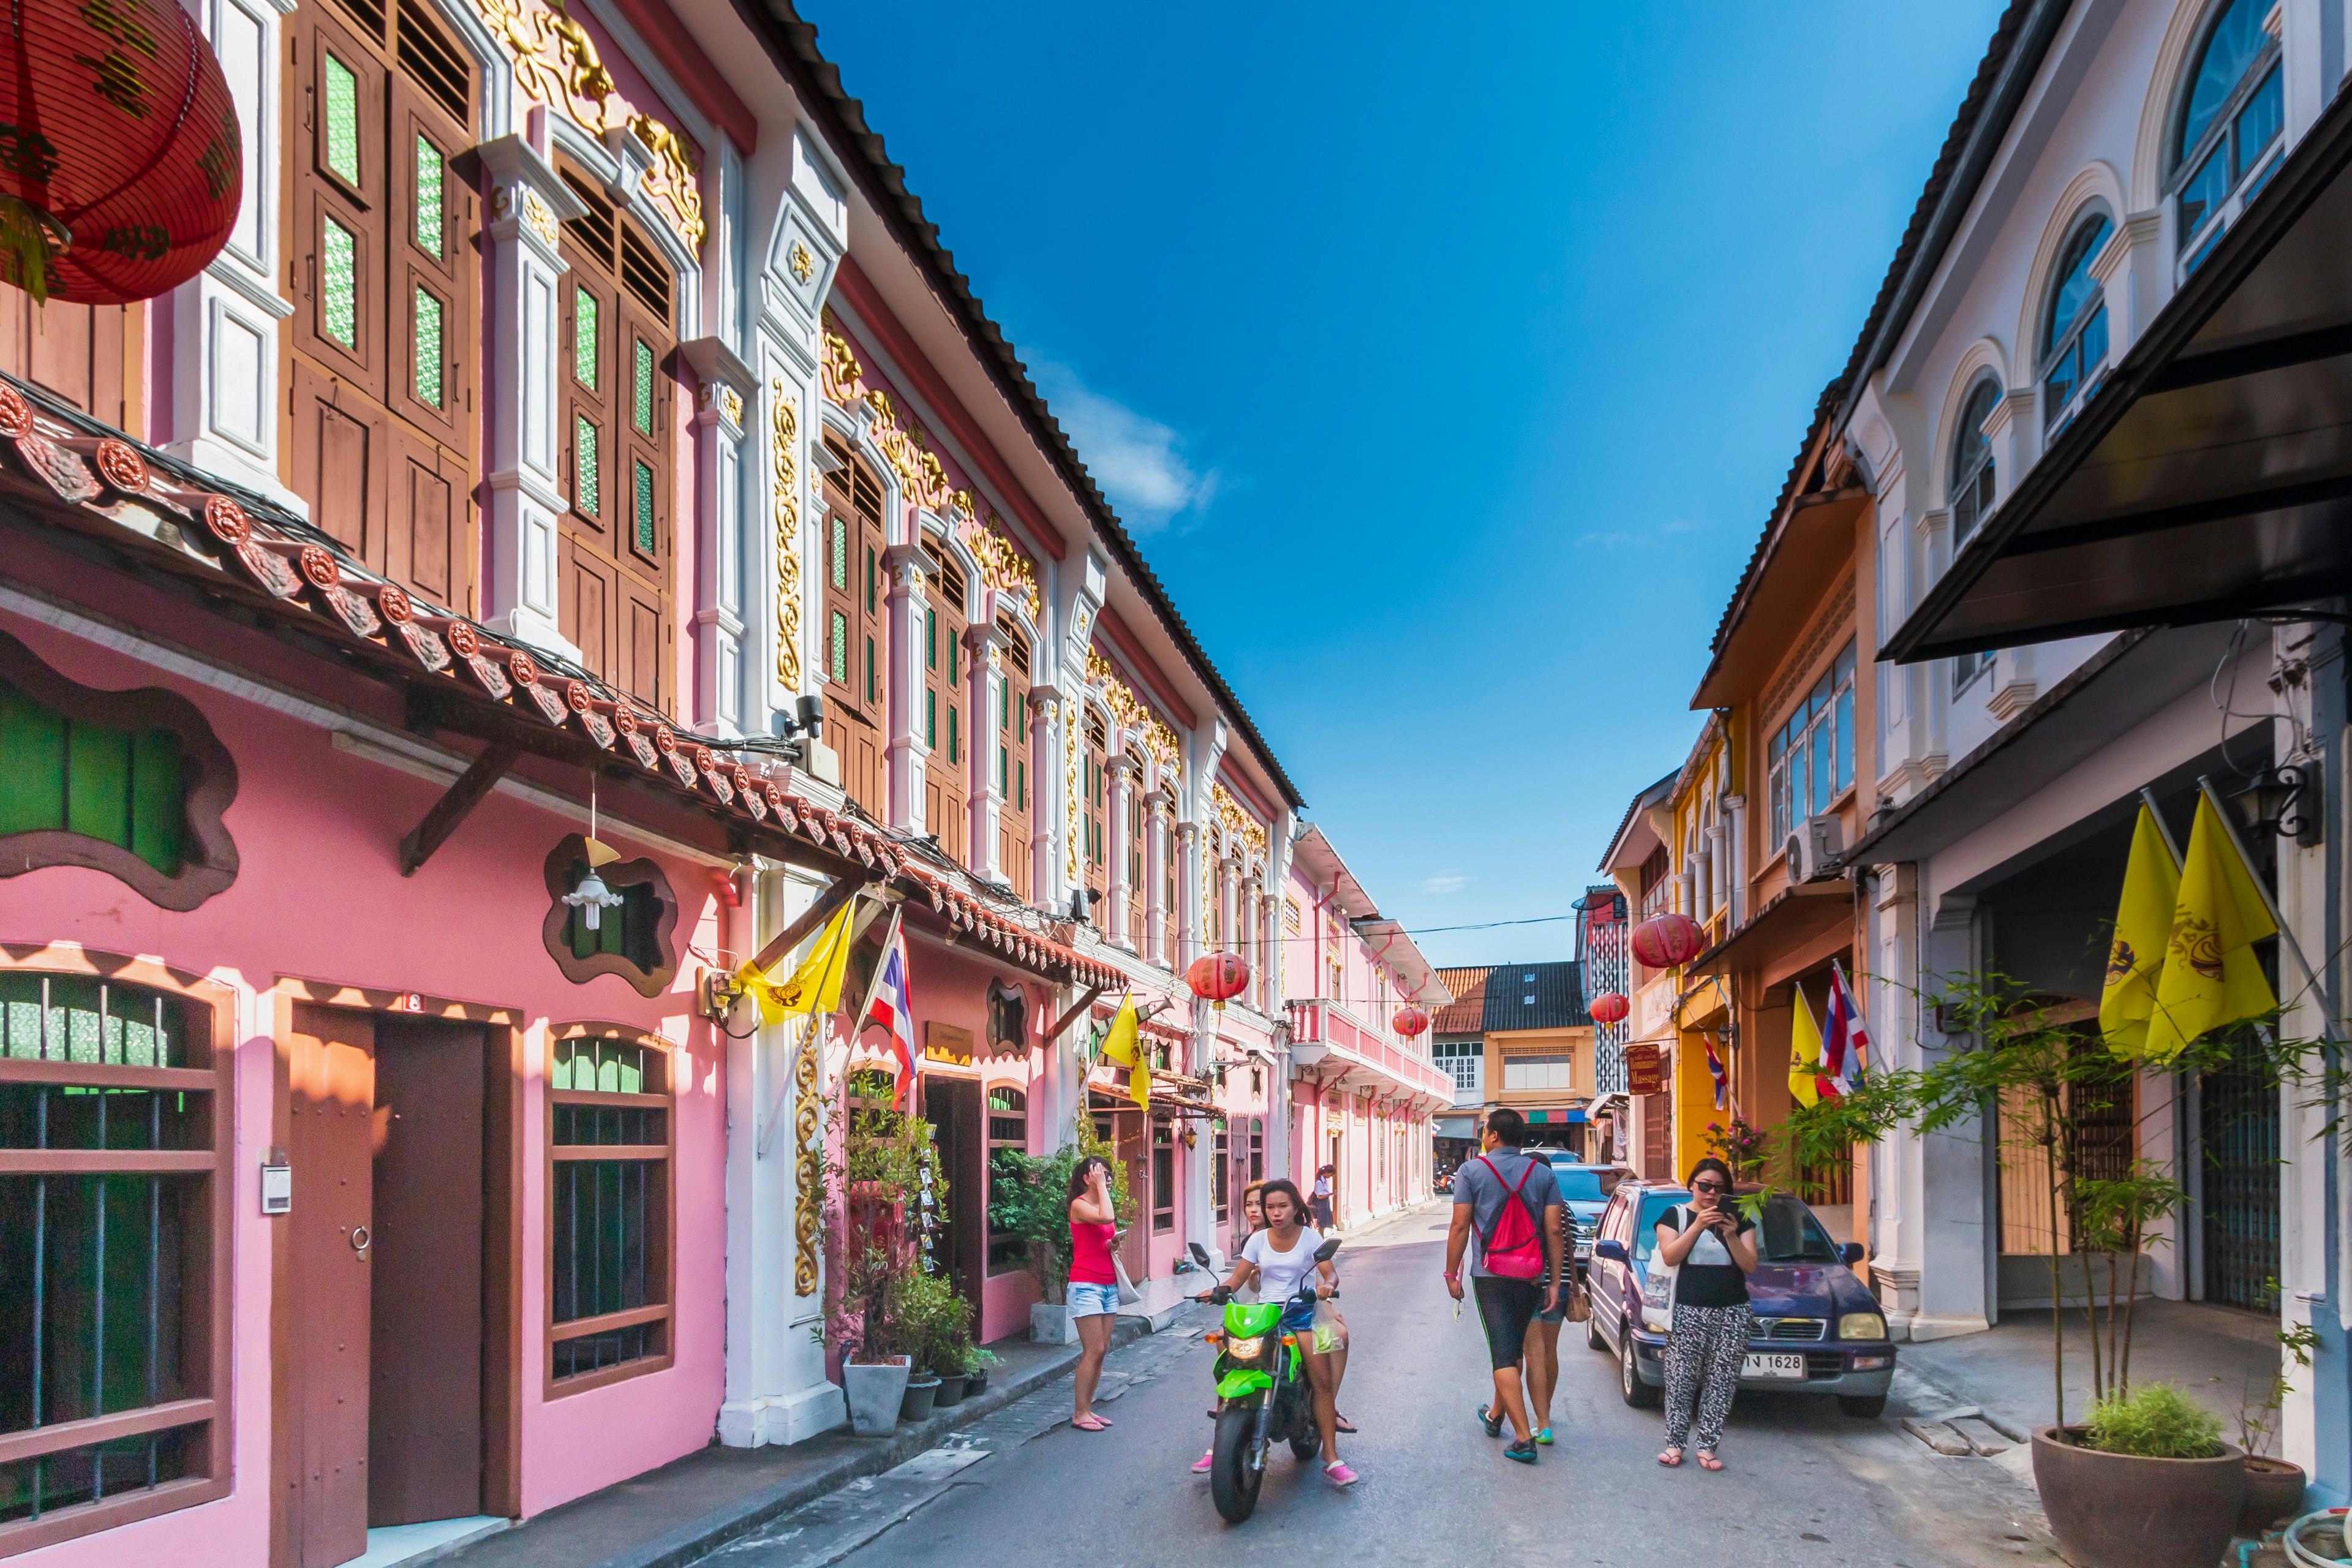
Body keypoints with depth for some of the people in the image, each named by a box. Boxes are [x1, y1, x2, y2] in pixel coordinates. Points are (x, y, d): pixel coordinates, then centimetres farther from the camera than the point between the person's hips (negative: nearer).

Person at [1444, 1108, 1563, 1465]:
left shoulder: (1472, 1171, -4)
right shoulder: (1543, 1173, 3)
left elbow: (1460, 1226, -8)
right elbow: (1553, 1230, -1)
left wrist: (1452, 1273, 0)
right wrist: (1555, 1282, 3)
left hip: (1490, 1276, -4)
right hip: (1531, 1277, 4)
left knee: (1503, 1356, -3)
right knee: (1513, 1350, 21)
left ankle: (1524, 1438, -11)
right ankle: (1495, 1415, 39)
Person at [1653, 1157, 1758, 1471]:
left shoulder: (1739, 1220, 12)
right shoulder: (1674, 1216, 6)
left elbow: (1750, 1265, 4)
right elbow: (1669, 1257, -8)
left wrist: (1731, 1236, -12)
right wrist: (1698, 1226, -16)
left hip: (1732, 1313, 2)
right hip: (1688, 1312, -2)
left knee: (1721, 1381, -1)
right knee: (1681, 1380, -4)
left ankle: (1707, 1446, 5)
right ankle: (1674, 1443, 4)